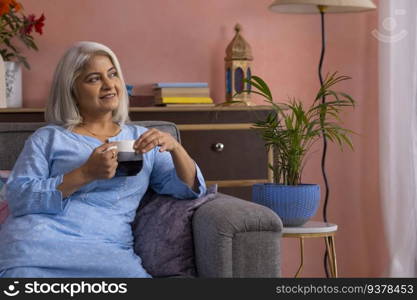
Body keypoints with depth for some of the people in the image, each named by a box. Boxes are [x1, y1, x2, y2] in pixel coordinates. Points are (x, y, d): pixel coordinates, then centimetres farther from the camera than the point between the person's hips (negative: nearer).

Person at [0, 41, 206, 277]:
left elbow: (192, 189, 13)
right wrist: (86, 174, -12)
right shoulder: (48, 138, 14)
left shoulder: (141, 139, 21)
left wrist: (175, 148, -7)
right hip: (42, 239, -3)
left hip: (107, 248, 3)